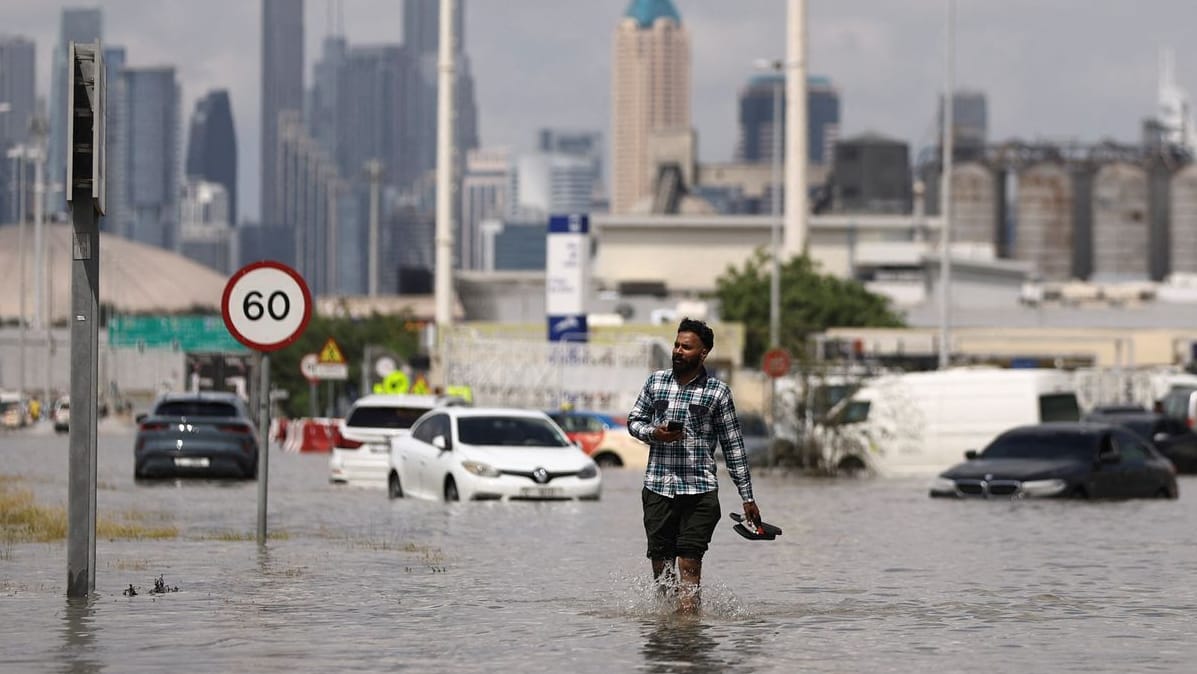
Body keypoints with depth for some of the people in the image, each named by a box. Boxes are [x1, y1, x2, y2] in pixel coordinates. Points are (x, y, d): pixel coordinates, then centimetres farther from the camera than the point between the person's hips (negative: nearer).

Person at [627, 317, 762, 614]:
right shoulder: (656, 381, 10)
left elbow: (733, 445, 5)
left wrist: (747, 497, 4)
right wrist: (653, 433, -8)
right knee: (660, 562, 4)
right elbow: (634, 420, 17)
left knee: (689, 564, -11)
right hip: (657, 487, 3)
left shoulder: (718, 392, 2)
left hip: (699, 490, -3)